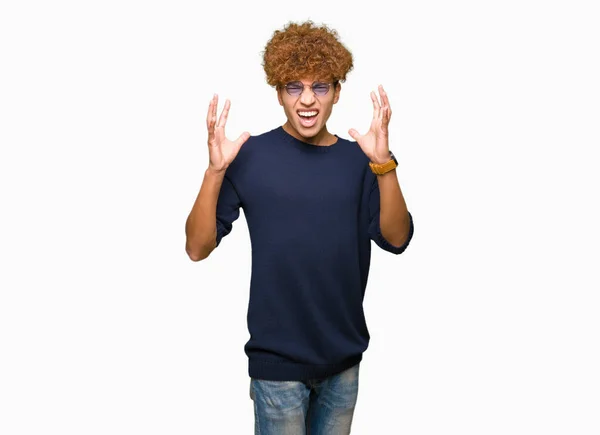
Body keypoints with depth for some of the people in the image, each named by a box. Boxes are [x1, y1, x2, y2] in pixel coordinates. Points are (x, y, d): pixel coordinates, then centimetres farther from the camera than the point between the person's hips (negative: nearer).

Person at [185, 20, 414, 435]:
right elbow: (198, 248, -12)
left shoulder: (358, 159, -2)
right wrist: (215, 171, -27)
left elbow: (396, 239, -12)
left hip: (344, 355, 3)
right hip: (278, 359, -3)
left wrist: (384, 164, -25)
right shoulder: (252, 156, -10)